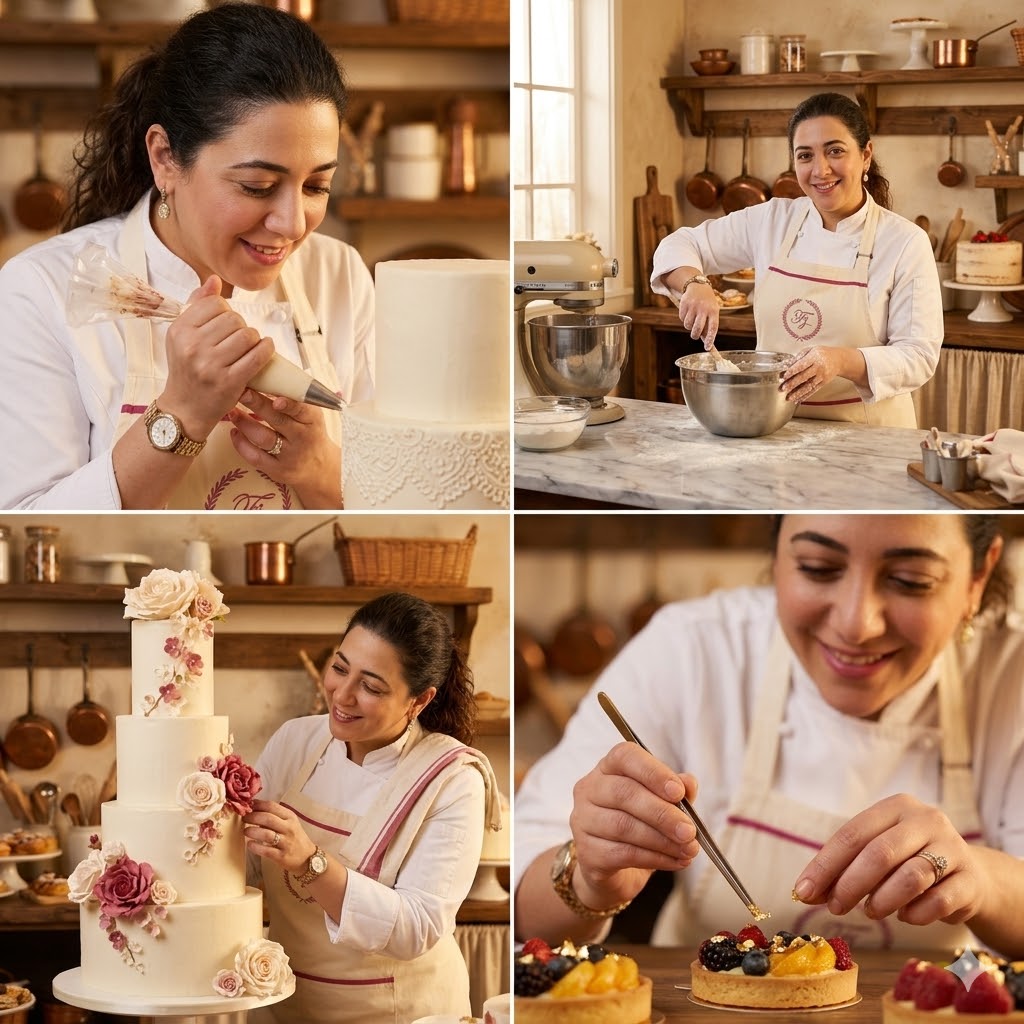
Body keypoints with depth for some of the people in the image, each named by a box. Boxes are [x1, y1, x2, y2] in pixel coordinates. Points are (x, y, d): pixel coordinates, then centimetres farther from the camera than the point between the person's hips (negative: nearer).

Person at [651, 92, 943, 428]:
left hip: (866, 436, -3)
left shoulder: (905, 242, -5)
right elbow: (679, 246, 15)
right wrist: (696, 284, -8)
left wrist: (843, 361, -26)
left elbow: (918, 355, -8)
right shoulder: (771, 221, 5)